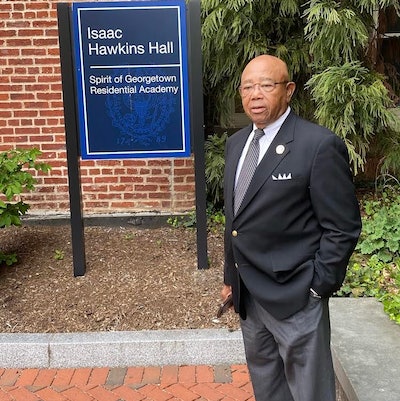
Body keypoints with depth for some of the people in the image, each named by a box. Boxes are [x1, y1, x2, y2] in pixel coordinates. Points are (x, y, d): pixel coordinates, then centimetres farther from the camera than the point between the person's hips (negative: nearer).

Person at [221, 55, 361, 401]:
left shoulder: (320, 145, -16)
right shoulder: (236, 143, 7)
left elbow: (343, 228, -14)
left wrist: (318, 287, -13)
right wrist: (231, 276, 15)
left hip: (295, 297, -7)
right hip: (247, 294, 7)